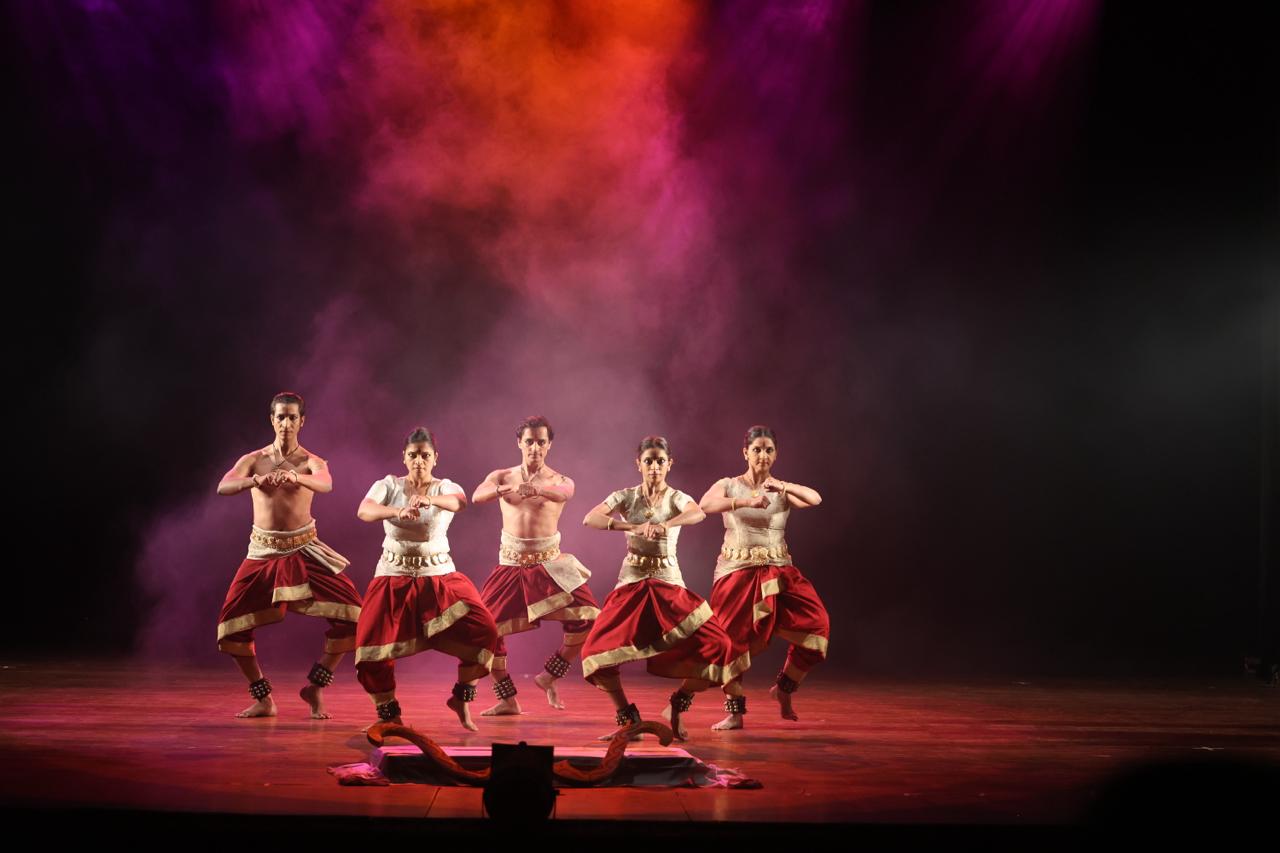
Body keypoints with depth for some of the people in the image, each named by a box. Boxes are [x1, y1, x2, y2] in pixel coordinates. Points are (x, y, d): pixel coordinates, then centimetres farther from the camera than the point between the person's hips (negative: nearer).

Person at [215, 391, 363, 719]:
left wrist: (295, 477, -48)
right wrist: (256, 480, -38)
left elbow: (326, 484, -26)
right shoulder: (253, 460, 1)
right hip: (263, 553, 1)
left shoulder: (312, 463, -2)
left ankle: (315, 687, 5)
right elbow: (222, 487, -17)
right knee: (233, 625, -7)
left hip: (304, 551, -1)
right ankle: (263, 699, 12)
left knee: (350, 613, -14)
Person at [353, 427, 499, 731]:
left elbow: (460, 502, -26)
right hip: (393, 579, 0)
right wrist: (398, 512, -41)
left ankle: (461, 698, 6)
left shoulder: (446, 488, 0)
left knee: (483, 630, -16)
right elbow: (363, 511, -20)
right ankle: (388, 714, 18)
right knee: (372, 652, -8)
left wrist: (430, 499, -48)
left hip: (439, 577, 0)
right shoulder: (388, 485, 0)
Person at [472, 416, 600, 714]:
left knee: (585, 619, -19)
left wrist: (537, 490, -50)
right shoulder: (501, 477, 4)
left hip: (548, 564, -2)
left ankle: (548, 676, 3)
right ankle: (507, 700, 14)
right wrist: (501, 490, -41)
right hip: (511, 565, 2)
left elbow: (564, 493, -27)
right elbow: (476, 496, -17)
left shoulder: (560, 481, -1)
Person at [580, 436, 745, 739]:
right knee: (597, 650, -18)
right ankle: (626, 717, 5)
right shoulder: (626, 496, 3)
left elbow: (698, 513, -24)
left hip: (669, 584, 0)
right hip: (632, 584, 0)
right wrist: (634, 527, -30)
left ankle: (676, 707, 11)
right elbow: (590, 519, -15)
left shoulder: (677, 498, 1)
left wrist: (664, 525, -44)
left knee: (717, 647, -13)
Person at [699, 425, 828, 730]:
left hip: (778, 571, 2)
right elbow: (704, 505, -20)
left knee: (816, 624, -11)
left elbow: (815, 499, -14)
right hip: (737, 572, -2)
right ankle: (735, 713, 11)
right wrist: (747, 501, -34)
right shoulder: (729, 486, 2)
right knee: (731, 639, -5)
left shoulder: (782, 491, 7)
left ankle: (784, 690, 9)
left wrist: (783, 486, -31)